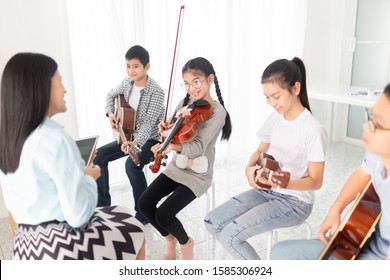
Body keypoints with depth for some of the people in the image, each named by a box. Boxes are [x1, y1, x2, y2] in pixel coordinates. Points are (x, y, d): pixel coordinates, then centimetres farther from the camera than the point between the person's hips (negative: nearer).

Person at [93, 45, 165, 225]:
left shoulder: (156, 92, -22)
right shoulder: (127, 82, -1)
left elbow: (149, 122, -29)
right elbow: (111, 95, 19)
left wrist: (135, 142, -44)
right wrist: (110, 113, 1)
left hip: (151, 139, -7)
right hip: (129, 135, 7)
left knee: (132, 164, -34)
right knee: (99, 155, -7)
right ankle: (102, 204, 6)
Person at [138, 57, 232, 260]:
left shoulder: (217, 112, -17)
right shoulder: (184, 103, 3)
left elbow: (198, 148, -28)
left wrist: (172, 146, -46)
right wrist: (165, 130, -13)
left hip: (198, 175, -6)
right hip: (176, 167, 7)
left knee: (163, 215, -17)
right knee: (145, 204, -5)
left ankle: (185, 243, 15)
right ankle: (170, 239, 21)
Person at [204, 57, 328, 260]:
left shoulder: (312, 129, -20)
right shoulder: (274, 119, 2)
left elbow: (315, 181, -17)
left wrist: (282, 184, -35)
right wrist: (250, 168, -9)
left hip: (295, 201, -7)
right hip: (265, 190, 7)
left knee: (230, 235, -20)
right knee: (212, 222, -3)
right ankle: (245, 258, 15)